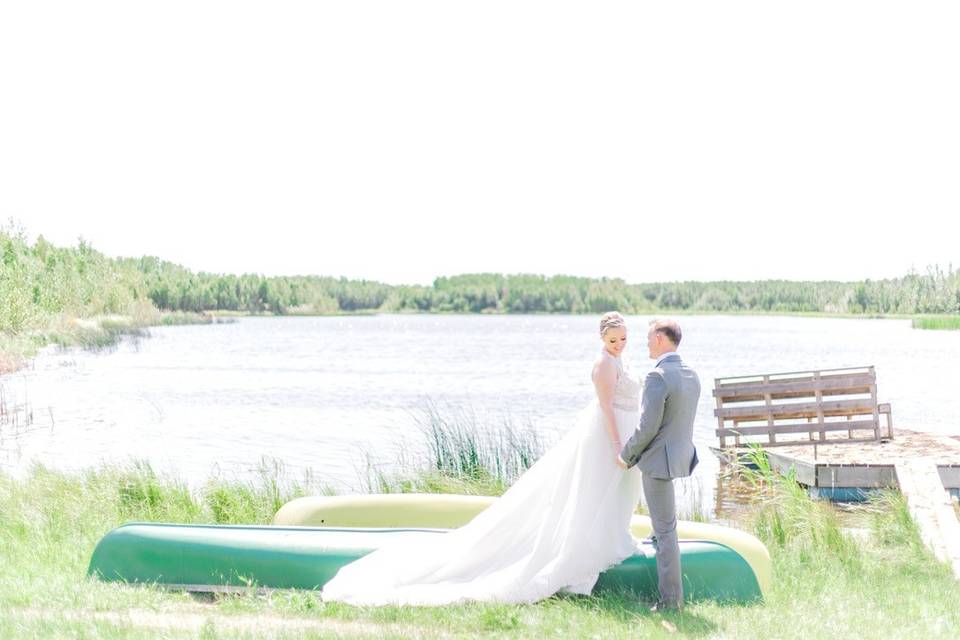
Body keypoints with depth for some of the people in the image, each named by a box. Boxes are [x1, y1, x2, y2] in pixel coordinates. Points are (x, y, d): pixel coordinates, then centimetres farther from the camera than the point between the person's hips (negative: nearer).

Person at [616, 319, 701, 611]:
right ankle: (664, 535, 47)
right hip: (683, 452, 9)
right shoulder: (691, 375, 5)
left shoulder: (657, 377, -23)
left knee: (665, 528, -2)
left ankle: (671, 600, 4)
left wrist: (626, 456, -6)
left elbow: (647, 428, -24)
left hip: (660, 458, -9)